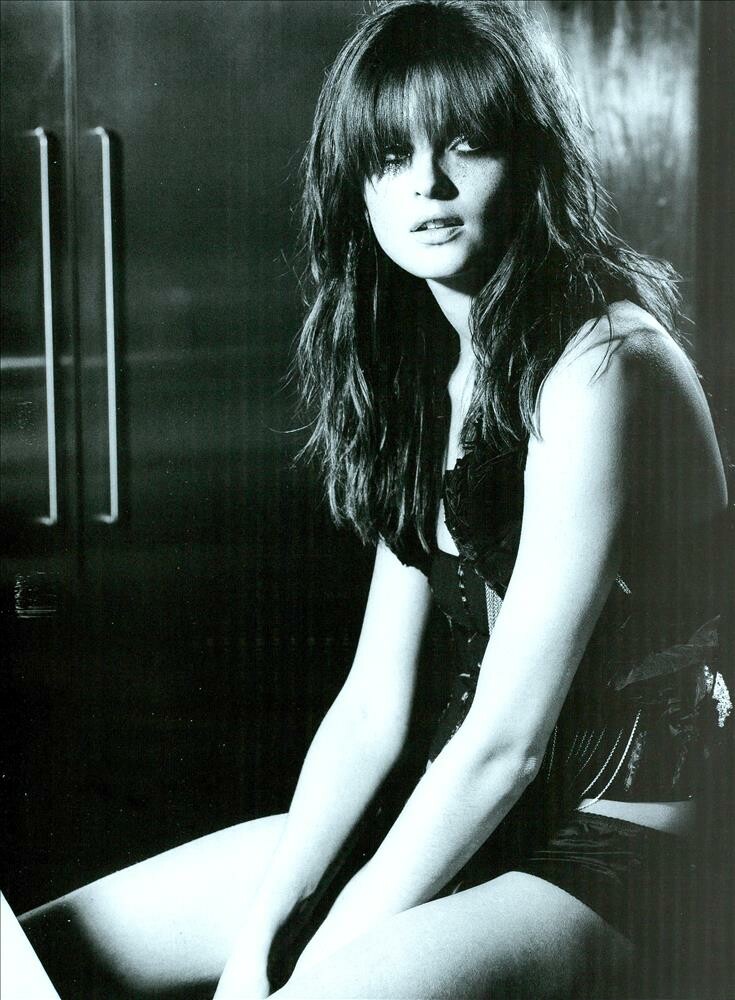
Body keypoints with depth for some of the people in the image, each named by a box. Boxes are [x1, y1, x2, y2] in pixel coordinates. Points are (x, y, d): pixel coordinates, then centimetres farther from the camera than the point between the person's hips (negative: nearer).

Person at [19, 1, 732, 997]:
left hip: (606, 852, -7)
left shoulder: (601, 364, -18)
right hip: (461, 820, 7)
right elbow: (375, 702, 2)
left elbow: (507, 740, -21)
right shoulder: (434, 367, 8)